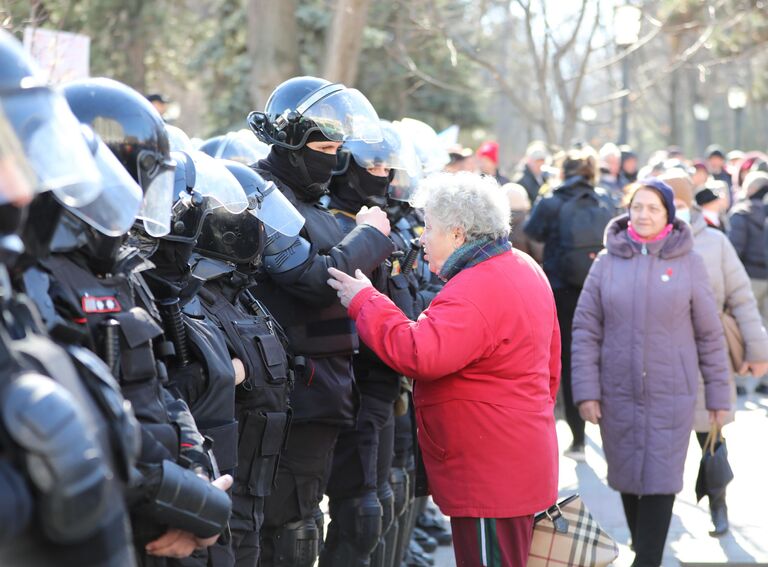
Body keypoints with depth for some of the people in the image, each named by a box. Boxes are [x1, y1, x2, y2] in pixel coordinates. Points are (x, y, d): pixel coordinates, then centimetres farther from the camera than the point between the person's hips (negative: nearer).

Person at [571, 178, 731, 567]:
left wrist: (718, 395, 4)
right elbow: (585, 330, 1)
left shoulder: (687, 262, 0)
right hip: (618, 393, 2)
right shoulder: (608, 262, 2)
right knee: (628, 479, 10)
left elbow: (709, 335, 3)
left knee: (659, 482, -5)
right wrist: (586, 390, -6)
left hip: (670, 395, -1)